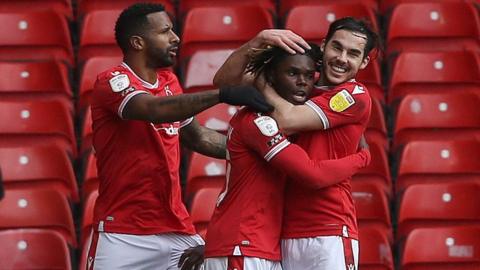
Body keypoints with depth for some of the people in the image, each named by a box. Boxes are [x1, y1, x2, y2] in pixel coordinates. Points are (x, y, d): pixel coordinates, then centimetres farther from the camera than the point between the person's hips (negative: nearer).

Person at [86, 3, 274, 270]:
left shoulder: (169, 81, 14)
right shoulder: (112, 82, -11)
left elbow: (198, 137, 25)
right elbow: (155, 109, -30)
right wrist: (222, 94, -37)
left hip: (177, 230, 7)